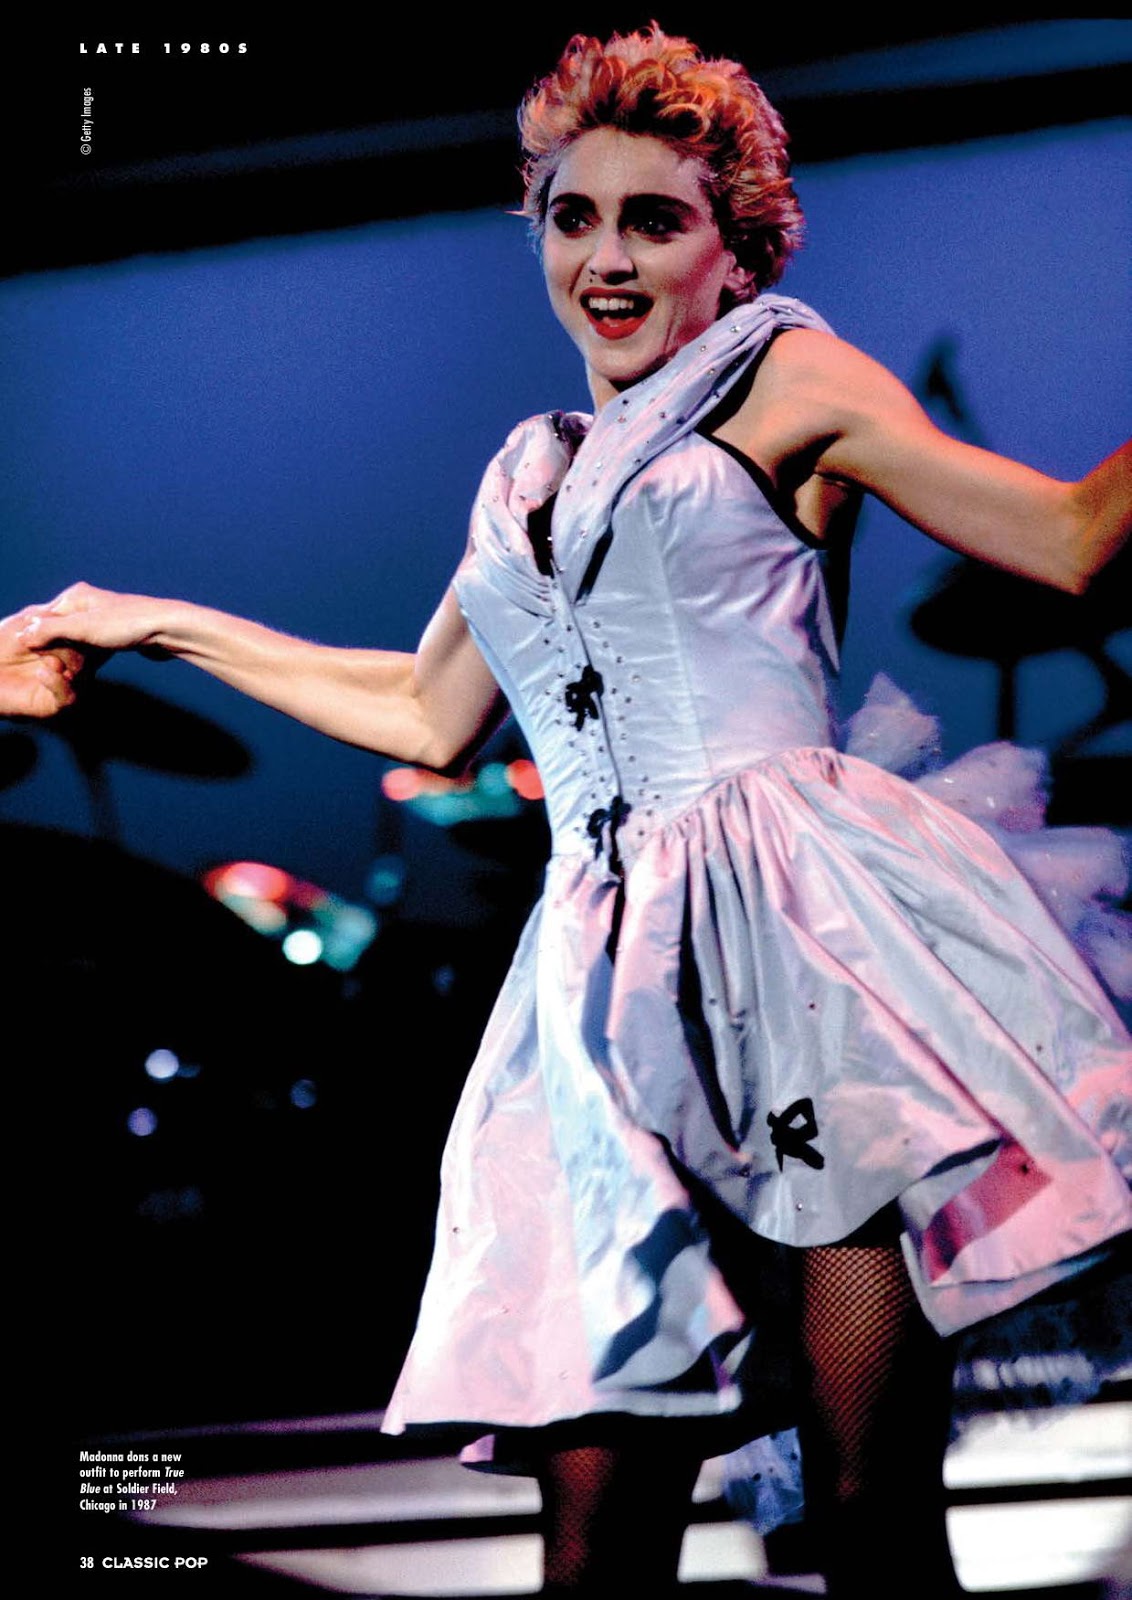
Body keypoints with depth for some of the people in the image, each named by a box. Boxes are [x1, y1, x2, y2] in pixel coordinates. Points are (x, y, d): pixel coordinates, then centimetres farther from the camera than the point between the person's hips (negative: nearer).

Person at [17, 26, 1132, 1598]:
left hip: (802, 931, -5)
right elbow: (430, 715, 35)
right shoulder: (533, 472, 26)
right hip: (615, 983, 5)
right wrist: (161, 623, 40)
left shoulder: (784, 375, 11)